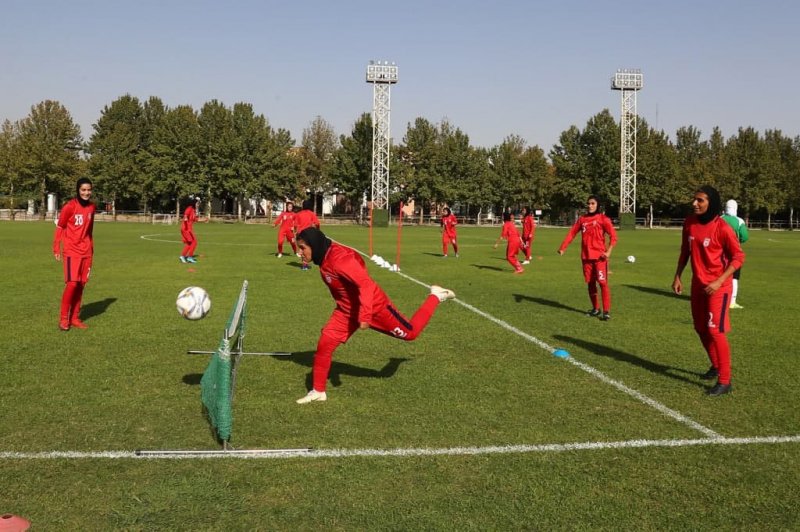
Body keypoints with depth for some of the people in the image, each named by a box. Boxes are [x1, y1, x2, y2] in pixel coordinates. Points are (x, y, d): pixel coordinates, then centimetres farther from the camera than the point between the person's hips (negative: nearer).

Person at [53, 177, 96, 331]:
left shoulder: (91, 207, 7)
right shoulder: (70, 206, -11)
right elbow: (60, 227, -5)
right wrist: (56, 249, -7)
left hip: (86, 252, 6)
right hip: (71, 251, -6)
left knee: (81, 284, 6)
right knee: (72, 283, -12)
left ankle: (74, 318, 15)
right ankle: (63, 318, 0)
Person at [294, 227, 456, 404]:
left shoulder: (339, 259, -31)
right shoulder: (324, 259, -2)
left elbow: (366, 284, -35)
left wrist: (365, 315, -37)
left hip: (373, 307, -8)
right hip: (347, 311, 8)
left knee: (410, 333, 10)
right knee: (325, 343, -3)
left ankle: (435, 296, 30)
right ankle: (318, 391, 11)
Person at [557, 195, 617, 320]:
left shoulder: (603, 219, -5)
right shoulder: (582, 219, 8)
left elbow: (613, 236, -9)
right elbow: (572, 233, 7)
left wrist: (608, 251, -21)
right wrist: (563, 247, -4)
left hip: (599, 256, -5)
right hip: (586, 256, 5)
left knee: (603, 282, -9)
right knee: (590, 283, 11)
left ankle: (606, 311, -6)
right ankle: (595, 309, 25)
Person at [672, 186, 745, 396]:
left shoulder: (722, 228, -18)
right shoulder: (689, 223, 1)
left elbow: (738, 257, -13)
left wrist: (719, 281, -19)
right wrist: (677, 277, 9)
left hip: (717, 287, -7)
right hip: (698, 285, 7)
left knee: (715, 330, -10)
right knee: (701, 329, 16)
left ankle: (724, 381, -1)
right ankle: (715, 366, 37)